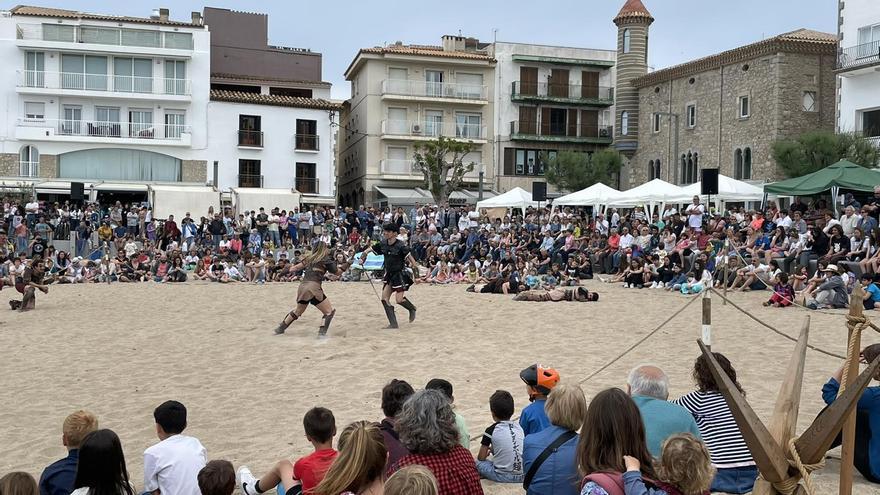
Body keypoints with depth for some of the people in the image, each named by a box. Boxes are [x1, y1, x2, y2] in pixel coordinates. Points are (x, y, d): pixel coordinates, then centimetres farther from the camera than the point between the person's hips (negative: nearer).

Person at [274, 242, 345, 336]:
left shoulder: (309, 258, 16)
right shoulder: (326, 259, 1)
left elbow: (297, 267, 16)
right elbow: (337, 272, 7)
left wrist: (286, 271, 25)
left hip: (302, 286, 7)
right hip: (313, 287, -7)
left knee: (298, 311, 29)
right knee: (330, 311, -1)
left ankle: (280, 329, 39)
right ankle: (322, 333, -14)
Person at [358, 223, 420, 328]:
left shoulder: (400, 246, -17)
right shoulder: (382, 244, 0)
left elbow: (411, 259, -15)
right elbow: (369, 250, 12)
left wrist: (417, 275, -18)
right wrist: (362, 257, -7)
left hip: (399, 274, -6)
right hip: (389, 274, 6)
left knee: (399, 300, -12)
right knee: (384, 298, -3)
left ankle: (412, 309, 22)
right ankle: (393, 324, 3)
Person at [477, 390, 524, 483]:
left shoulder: (491, 430, -6)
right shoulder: (519, 427, 7)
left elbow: (481, 457, 3)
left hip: (504, 477, -4)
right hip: (523, 476, 5)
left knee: (477, 461, 14)